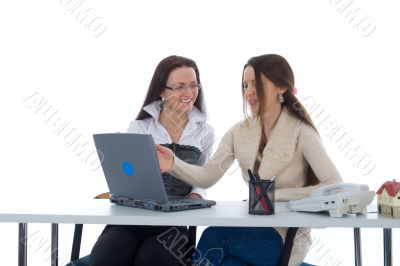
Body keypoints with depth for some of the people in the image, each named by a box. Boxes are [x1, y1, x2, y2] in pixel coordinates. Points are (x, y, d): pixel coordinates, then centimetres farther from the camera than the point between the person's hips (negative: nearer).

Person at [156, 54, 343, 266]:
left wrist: (275, 194, -21)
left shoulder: (300, 132, -10)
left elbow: (335, 186, -18)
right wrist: (174, 164, -24)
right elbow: (208, 176, -5)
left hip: (287, 238, -4)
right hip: (252, 230, 4)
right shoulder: (240, 132, 6)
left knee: (213, 237, -25)